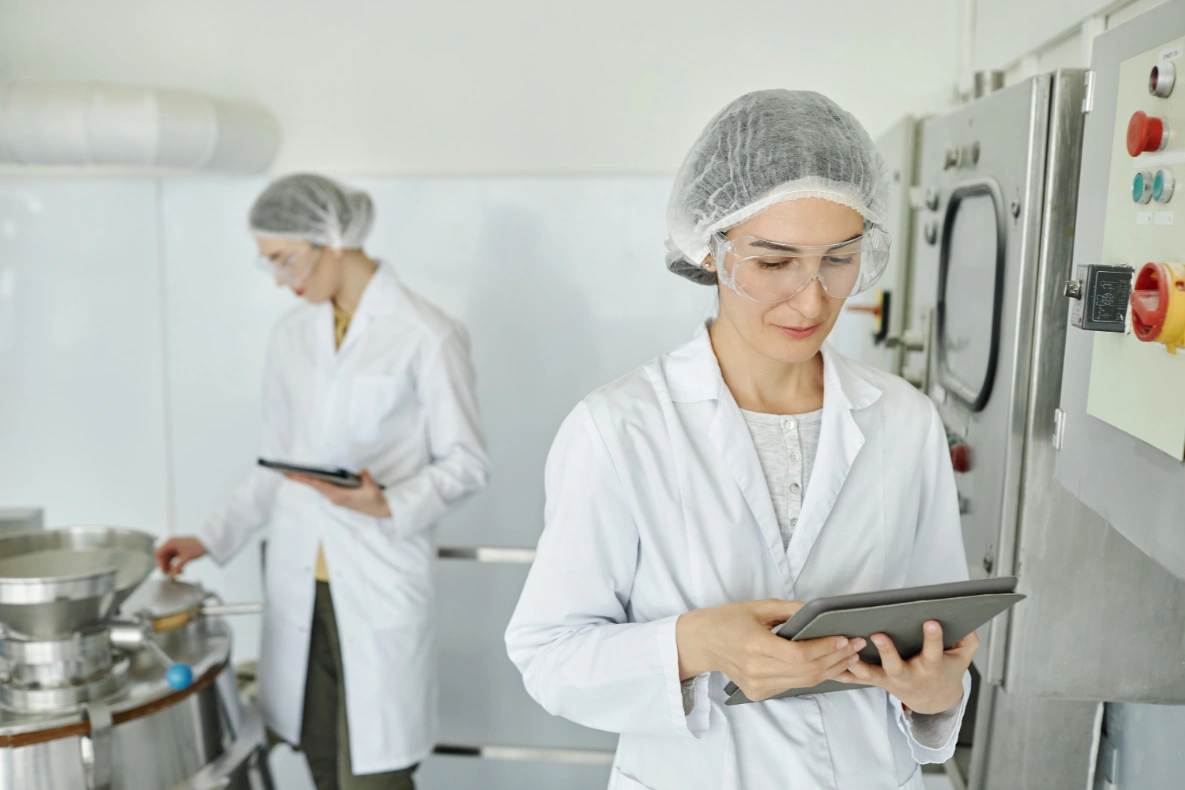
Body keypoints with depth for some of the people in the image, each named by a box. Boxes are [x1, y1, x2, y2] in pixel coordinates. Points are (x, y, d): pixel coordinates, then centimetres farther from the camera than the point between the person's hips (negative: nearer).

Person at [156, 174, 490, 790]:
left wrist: (390, 507, -20)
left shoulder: (426, 336, -9)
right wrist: (213, 538, 12)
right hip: (299, 584, 5)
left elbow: (466, 461, -5)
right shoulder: (291, 337, 9)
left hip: (381, 584, -5)